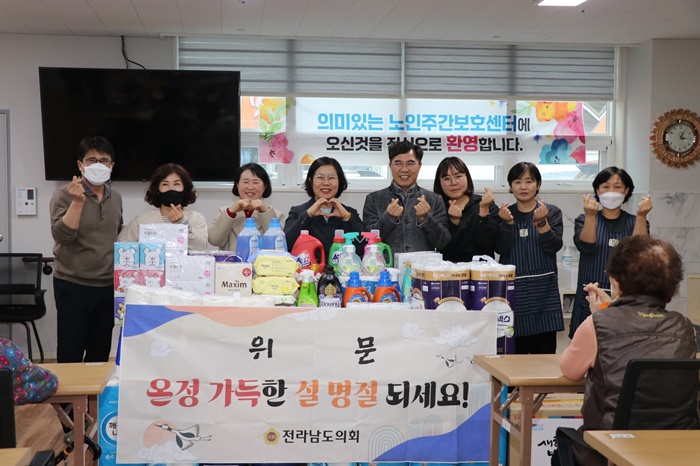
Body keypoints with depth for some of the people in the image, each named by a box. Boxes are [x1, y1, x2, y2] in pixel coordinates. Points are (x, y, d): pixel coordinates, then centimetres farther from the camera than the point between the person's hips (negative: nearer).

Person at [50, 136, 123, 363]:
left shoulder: (115, 198, 8)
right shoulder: (65, 194, -9)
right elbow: (62, 236, -20)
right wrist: (78, 202, -29)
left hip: (108, 286, 5)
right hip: (73, 286, -5)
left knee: (100, 354, 12)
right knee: (70, 356, 1)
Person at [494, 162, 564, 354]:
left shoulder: (552, 212, 5)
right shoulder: (504, 214, 9)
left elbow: (554, 246, -6)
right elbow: (501, 248, -1)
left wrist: (541, 222, -19)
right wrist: (507, 223, -15)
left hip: (543, 289, -1)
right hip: (512, 288, 1)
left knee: (544, 351, -1)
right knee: (514, 352, -1)